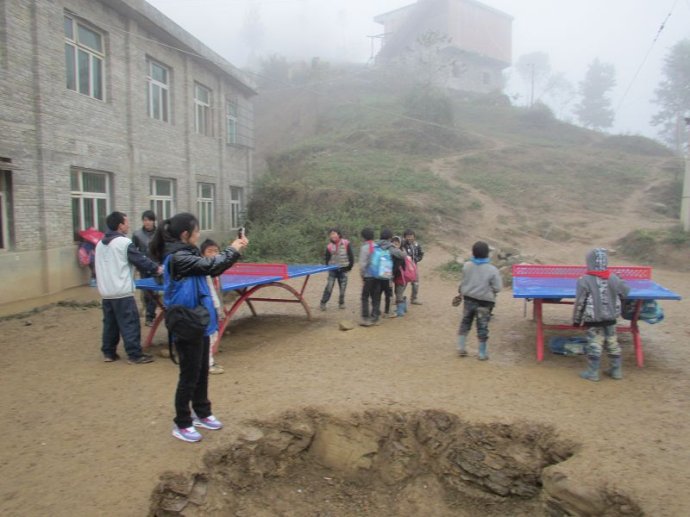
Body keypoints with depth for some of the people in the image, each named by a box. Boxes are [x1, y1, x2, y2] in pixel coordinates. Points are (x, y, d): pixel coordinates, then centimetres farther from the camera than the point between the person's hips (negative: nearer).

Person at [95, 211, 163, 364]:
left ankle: (108, 353, 21)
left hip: (106, 291, 8)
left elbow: (99, 267, 21)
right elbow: (140, 260, -8)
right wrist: (157, 269, 5)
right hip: (122, 291, -8)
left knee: (109, 322, 15)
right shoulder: (124, 243, -12)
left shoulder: (100, 244, 12)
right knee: (130, 323, -4)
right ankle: (135, 355, -2)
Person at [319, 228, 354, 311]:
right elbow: (327, 258, 3)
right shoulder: (329, 246, -3)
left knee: (343, 287, 8)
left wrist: (350, 266, -2)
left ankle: (341, 303, 24)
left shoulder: (346, 243, -6)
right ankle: (323, 303, -2)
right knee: (329, 286, -9)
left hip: (343, 270, 0)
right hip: (333, 270, 0)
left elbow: (351, 256, -2)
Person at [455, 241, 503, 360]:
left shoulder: (466, 266, -7)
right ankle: (482, 353, 15)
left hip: (468, 299, 3)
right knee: (482, 327, 7)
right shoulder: (492, 270, -17)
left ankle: (461, 347, 21)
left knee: (465, 323, 19)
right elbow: (497, 288, -15)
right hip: (484, 302, -3)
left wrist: (460, 291, 23)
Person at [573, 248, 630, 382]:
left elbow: (580, 302, -13)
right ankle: (616, 370, 25)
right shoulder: (613, 278, -1)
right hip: (611, 319, 5)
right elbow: (625, 292, 16)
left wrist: (576, 319, -3)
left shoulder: (585, 280, -15)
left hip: (593, 320, -5)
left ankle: (592, 373, 9)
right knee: (612, 344, 15)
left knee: (594, 345, 2)